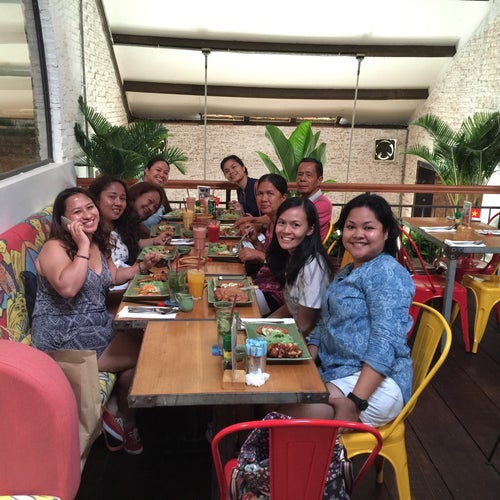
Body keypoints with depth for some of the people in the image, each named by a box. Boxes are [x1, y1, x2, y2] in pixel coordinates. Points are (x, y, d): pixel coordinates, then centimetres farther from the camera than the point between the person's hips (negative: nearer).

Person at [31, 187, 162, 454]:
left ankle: (117, 411, 10)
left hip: (98, 325, 9)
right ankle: (124, 419, 14)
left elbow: (113, 276, 24)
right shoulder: (55, 247, -17)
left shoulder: (98, 244, 8)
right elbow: (68, 288, -36)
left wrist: (142, 266, 8)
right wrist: (83, 247, -29)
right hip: (64, 337, -9)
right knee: (140, 355, -10)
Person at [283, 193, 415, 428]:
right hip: (334, 373, 8)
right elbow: (324, 324, 18)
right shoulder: (345, 273, 19)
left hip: (375, 381, -8)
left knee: (292, 416, -25)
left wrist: (355, 402, -26)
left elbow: (385, 343, -20)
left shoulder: (387, 273, -10)